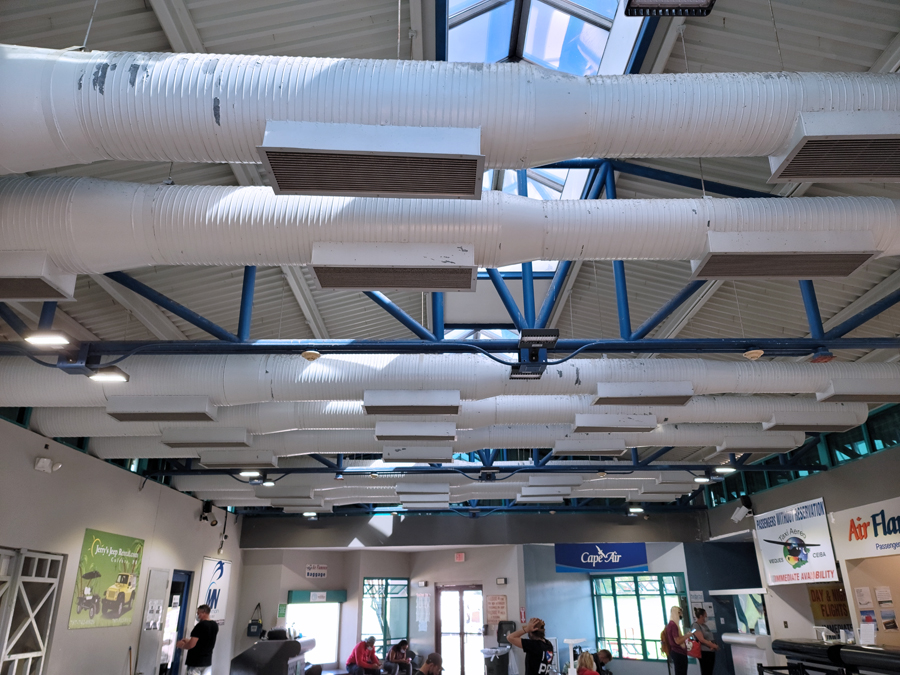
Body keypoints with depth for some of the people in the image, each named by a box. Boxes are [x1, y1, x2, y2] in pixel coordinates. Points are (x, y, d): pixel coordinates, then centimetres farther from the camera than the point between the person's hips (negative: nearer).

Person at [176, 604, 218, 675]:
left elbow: (191, 645, -20)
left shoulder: (200, 625, -18)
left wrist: (181, 645, -1)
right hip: (207, 661, 7)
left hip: (195, 662, -7)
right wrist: (189, 640, 21)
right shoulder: (215, 625, 5)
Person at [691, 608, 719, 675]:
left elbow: (711, 637, 16)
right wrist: (714, 646, -14)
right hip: (704, 652, -9)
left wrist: (714, 645, -5)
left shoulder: (704, 625, 15)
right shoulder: (695, 626, -12)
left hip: (711, 651, 9)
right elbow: (702, 640, -18)